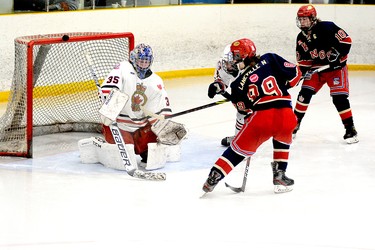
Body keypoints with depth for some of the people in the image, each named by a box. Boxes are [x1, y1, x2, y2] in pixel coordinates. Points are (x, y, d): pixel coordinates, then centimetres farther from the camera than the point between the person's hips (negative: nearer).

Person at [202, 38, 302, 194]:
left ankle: (213, 177, 11)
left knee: (240, 147, 16)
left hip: (261, 118, -1)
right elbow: (295, 73, 8)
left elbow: (243, 109, 13)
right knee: (283, 139, 35)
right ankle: (280, 174, 27)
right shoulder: (270, 60, 11)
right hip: (286, 116, 2)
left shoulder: (239, 83, 11)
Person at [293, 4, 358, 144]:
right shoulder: (301, 38, 2)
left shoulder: (326, 28, -20)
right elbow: (302, 60, 9)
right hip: (316, 69, 6)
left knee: (339, 98, -15)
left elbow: (346, 40, -21)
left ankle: (350, 129, -6)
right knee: (305, 94, -4)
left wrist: (336, 53, -27)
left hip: (336, 68, -6)